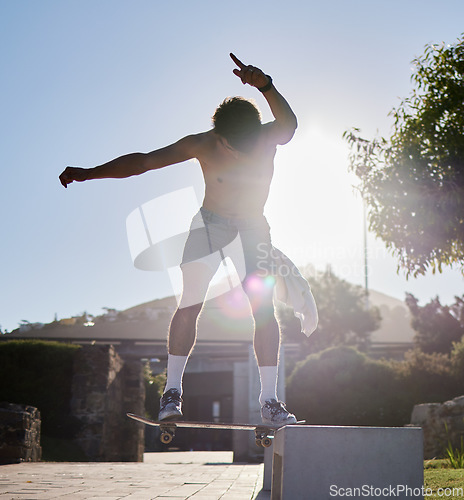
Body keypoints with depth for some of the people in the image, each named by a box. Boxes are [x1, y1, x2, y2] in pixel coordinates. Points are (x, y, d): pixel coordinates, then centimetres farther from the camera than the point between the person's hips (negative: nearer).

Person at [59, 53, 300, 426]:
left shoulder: (270, 137, -17)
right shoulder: (202, 145, -18)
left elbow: (289, 124, -41)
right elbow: (144, 161, -16)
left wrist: (266, 86, -60)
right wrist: (89, 173, -22)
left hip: (254, 226, 1)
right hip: (210, 222, 0)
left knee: (264, 307, -11)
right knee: (190, 304, -10)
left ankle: (269, 400, -7)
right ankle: (172, 390, 1)